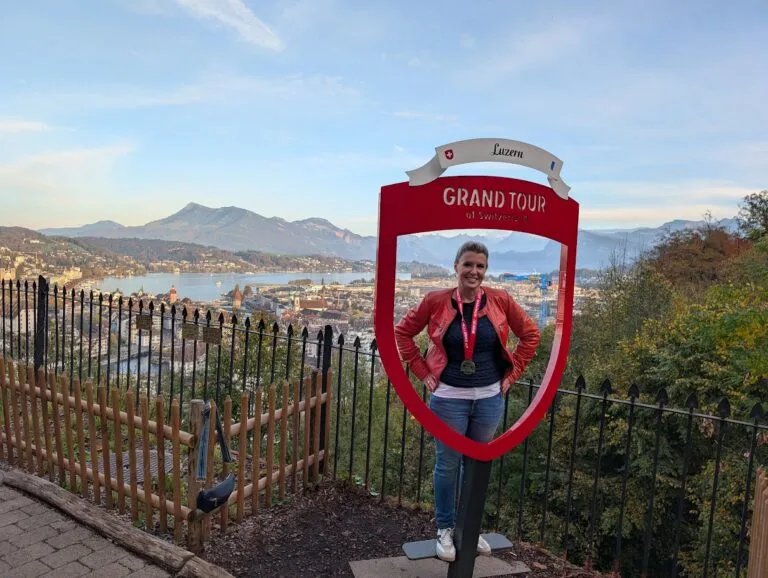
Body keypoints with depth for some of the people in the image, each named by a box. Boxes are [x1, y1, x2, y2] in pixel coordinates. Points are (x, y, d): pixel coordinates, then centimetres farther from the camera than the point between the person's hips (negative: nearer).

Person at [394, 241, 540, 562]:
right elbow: (402, 333, 0)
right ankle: (445, 530, 28)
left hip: (490, 398, 2)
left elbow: (531, 334, 6)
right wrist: (423, 372, -3)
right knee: (447, 465, 9)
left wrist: (512, 373, 2)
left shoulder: (500, 301, -5)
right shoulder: (436, 301, -9)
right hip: (449, 398, -2)